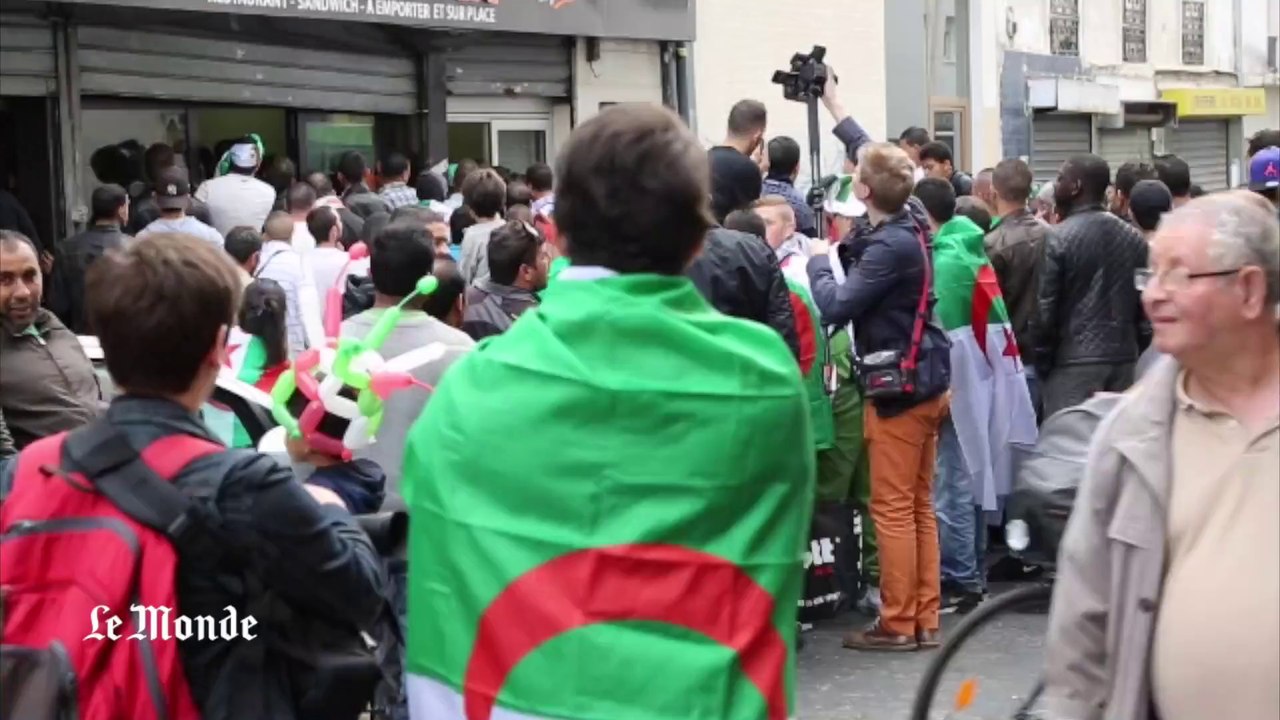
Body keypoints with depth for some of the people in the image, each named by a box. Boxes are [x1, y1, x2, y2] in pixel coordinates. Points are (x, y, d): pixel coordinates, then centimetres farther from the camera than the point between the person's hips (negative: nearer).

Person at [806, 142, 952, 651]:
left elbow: (834, 307, -22)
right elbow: (878, 158, 26)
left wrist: (819, 263, -4)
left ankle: (897, 624, 3)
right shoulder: (909, 232, 8)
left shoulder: (889, 247, -20)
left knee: (893, 509, -2)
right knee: (919, 507, 11)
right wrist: (839, 113, 34)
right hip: (924, 383, 9)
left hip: (900, 389, -9)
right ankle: (924, 620, 16)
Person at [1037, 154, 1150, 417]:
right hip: (1124, 360, 6)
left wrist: (1042, 364, 1)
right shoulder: (1134, 238, 9)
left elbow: (1044, 310, -9)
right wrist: (1138, 355, 15)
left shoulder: (1058, 239, -8)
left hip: (1073, 363, -6)